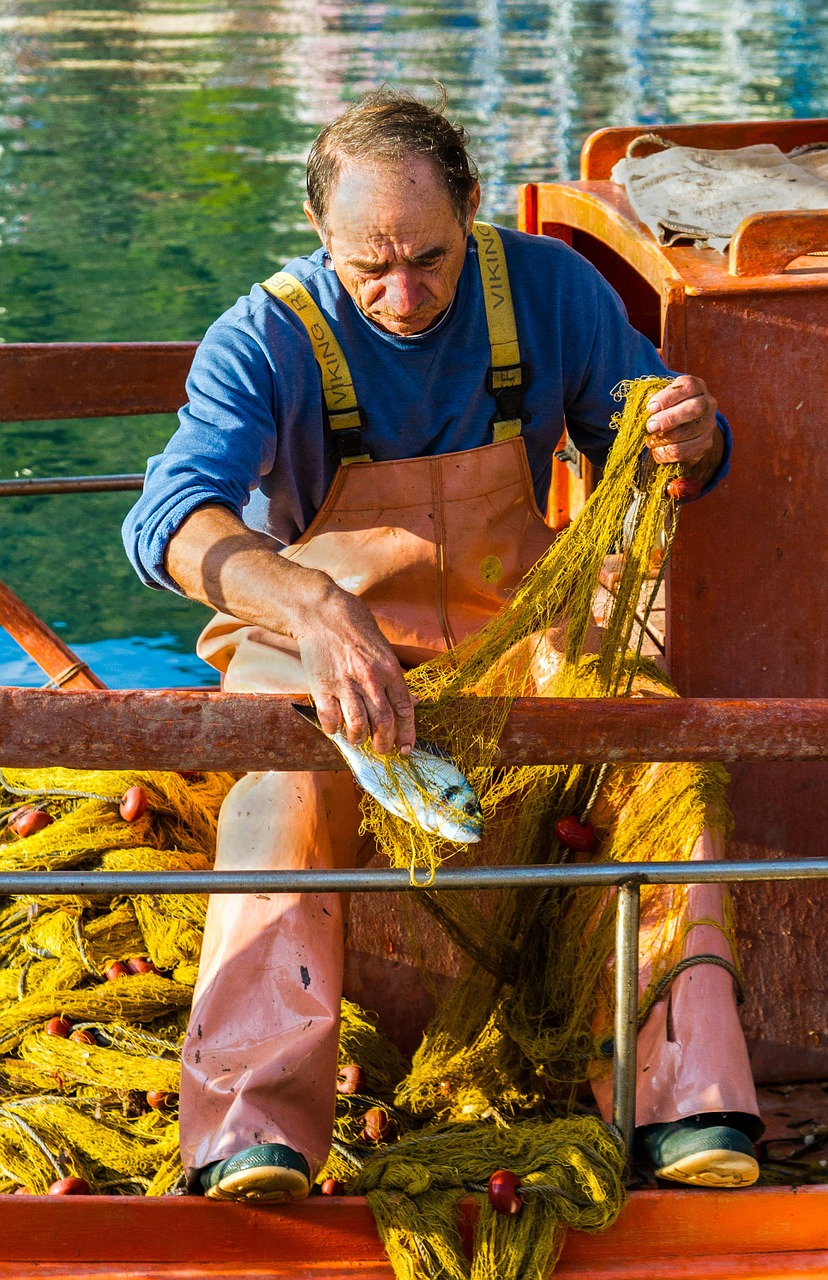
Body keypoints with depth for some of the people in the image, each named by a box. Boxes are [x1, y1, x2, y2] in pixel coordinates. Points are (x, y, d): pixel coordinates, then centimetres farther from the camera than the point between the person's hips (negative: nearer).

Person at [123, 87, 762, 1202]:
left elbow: (656, 447, 6)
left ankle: (683, 1096, -28)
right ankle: (252, 1125, -44)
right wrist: (318, 611, -56)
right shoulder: (269, 340, -17)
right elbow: (169, 519, -34)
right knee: (285, 779, -37)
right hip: (314, 636, -2)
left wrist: (689, 438, -23)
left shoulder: (548, 289, -7)